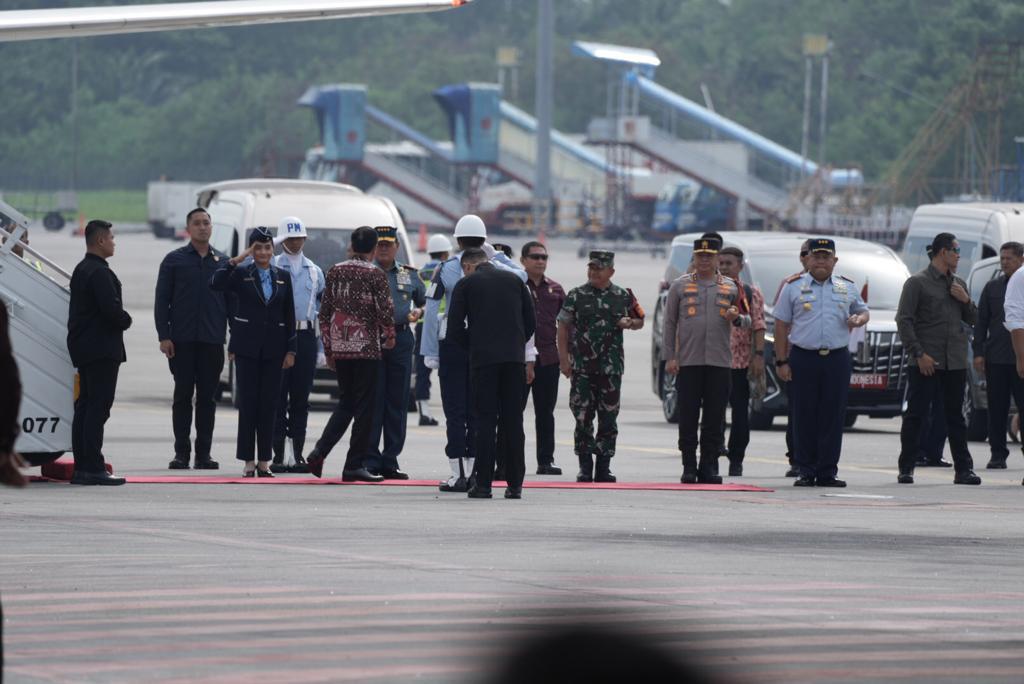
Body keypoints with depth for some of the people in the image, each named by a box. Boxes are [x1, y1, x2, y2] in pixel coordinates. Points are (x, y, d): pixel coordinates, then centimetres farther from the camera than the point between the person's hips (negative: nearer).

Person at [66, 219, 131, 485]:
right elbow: (112, 308, -24)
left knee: (85, 407, 11)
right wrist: (126, 321, -5)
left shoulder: (81, 270, 16)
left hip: (83, 348, 10)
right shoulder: (100, 272, -16)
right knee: (98, 407, -11)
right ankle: (94, 469, -15)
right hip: (102, 349, -10)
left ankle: (81, 468, 13)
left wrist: (121, 320, 13)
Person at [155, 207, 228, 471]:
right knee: (183, 395, -1)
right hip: (182, 340, -2)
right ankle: (181, 453, 3)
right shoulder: (174, 260, 5)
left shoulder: (223, 262, 10)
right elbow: (161, 300, 3)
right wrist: (163, 336, -7)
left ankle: (203, 453, 7)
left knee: (208, 397, 2)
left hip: (212, 341, 2)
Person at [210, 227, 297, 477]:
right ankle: (248, 461, 2)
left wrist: (290, 350, 5)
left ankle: (264, 461, 8)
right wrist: (237, 259, -19)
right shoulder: (241, 274, 1)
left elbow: (289, 316, 10)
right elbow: (216, 284, -18)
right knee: (248, 403, -2)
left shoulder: (283, 277, 10)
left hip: (273, 348, 2)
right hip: (247, 347, -2)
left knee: (269, 404, 2)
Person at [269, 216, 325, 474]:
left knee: (301, 399, 5)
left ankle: (298, 456, 9)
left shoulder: (314, 271, 15)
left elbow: (323, 309, 16)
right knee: (278, 397, -5)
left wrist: (320, 348, 11)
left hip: (306, 337, 4)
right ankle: (278, 457, -3)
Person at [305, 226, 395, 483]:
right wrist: (389, 337, 8)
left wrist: (328, 350, 17)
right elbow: (385, 311, -12)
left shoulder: (335, 272, 7)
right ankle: (354, 466, 1)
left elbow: (325, 312, 10)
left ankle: (319, 451, 1)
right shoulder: (375, 275, -8)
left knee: (345, 403, 17)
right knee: (364, 407, 1)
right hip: (366, 347, -5)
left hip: (339, 347, 5)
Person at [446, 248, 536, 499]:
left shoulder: (465, 284, 3)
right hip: (515, 358, 3)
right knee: (513, 421, 5)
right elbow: (530, 322, 11)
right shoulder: (514, 280, 13)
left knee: (485, 421, -1)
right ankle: (515, 484, 4)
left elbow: (455, 328, 0)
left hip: (483, 358, -3)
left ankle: (483, 484, -5)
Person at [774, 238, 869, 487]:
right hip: (803, 357, -2)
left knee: (833, 418, -1)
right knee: (805, 418, -1)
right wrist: (781, 361, -1)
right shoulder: (793, 287, 7)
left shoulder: (848, 287, 14)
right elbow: (781, 325, 6)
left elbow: (863, 310, 26)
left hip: (837, 358, 2)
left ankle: (827, 472, 4)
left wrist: (860, 319, 0)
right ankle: (807, 472, 4)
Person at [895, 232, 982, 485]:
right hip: (925, 364, -5)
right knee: (915, 415, -2)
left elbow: (973, 320, 21)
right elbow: (904, 320, -7)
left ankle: (963, 469, 10)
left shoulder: (958, 284, 16)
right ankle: (906, 469, 3)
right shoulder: (917, 283, -2)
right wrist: (918, 353, -15)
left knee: (955, 417, 7)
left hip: (955, 363, 5)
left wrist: (966, 300, 0)